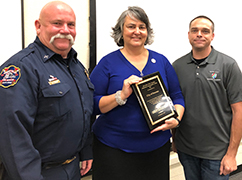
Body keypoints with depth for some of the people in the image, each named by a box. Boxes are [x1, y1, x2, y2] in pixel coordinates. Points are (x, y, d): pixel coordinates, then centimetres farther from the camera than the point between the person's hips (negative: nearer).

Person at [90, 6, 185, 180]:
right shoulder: (108, 63, -3)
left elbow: (177, 97, 10)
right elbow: (91, 104, -7)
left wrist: (175, 119, -9)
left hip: (157, 146, 3)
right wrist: (121, 96, -21)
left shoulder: (161, 61, 6)